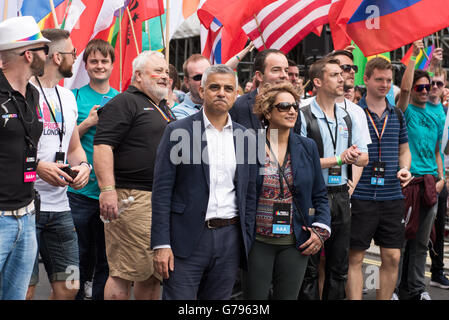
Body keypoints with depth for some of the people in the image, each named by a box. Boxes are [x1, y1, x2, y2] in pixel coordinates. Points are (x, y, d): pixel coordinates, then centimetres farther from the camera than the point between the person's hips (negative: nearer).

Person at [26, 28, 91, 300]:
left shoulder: (68, 97, 17)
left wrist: (83, 165, 2)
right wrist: (37, 166, -22)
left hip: (60, 206, 7)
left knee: (69, 287, 8)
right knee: (24, 289, -3)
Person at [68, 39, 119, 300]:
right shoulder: (75, 97, 2)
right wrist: (88, 123, -13)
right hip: (80, 190, -2)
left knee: (107, 257, 8)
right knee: (80, 255, 6)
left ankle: (101, 296, 21)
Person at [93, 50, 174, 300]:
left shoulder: (164, 108, 24)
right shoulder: (124, 103, -3)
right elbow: (102, 146, -14)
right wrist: (108, 190, -24)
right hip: (134, 199, -8)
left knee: (154, 274, 11)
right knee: (125, 273, -8)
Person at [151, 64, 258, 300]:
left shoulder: (247, 138, 10)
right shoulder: (178, 131, -2)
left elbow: (249, 195, 14)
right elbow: (162, 191, -5)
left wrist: (248, 243, 9)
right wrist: (161, 244, -11)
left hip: (230, 239, 4)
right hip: (187, 238, -3)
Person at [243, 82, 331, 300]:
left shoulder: (307, 147, 7)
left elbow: (320, 196, 13)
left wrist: (321, 229, 0)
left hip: (296, 243, 3)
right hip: (257, 242, -3)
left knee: (288, 296, 8)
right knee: (254, 296, 3)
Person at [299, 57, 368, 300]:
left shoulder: (348, 118, 12)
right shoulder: (303, 116, -8)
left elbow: (364, 158, 10)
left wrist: (355, 156, -13)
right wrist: (338, 159, -15)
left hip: (341, 196, 6)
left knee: (339, 266, 14)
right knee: (309, 268, 3)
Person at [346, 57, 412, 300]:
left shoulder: (397, 114, 11)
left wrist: (404, 169, 2)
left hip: (392, 197, 4)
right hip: (360, 196, -4)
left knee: (392, 257, 7)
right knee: (355, 257, -1)